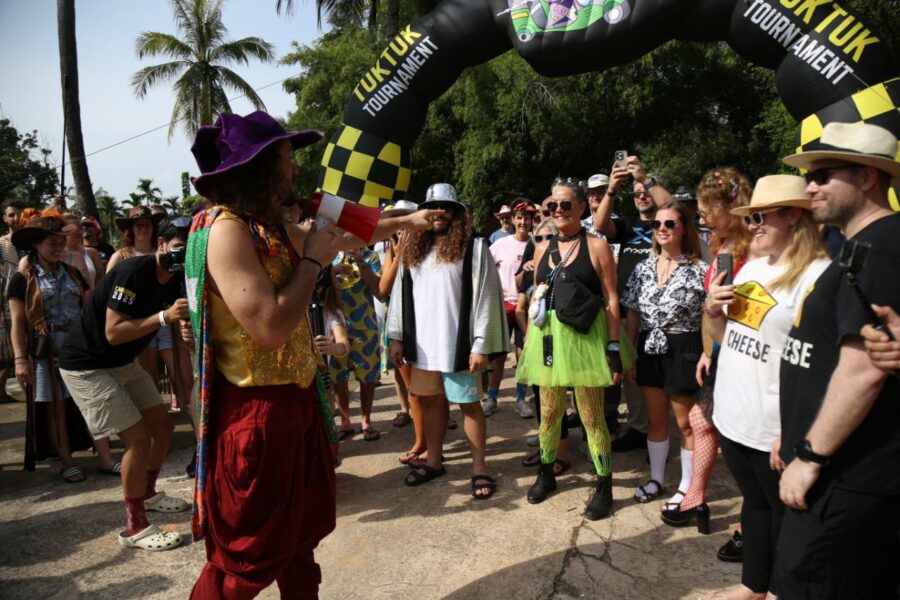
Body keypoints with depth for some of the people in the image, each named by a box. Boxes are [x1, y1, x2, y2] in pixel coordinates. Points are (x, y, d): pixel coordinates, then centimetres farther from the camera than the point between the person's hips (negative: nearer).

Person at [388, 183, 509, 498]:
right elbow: (400, 295, 12)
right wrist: (397, 337, 7)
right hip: (422, 343, 5)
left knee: (469, 404, 3)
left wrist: (481, 344, -14)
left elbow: (485, 298, -9)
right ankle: (434, 461, 28)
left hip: (459, 344, -5)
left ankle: (479, 467, 14)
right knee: (431, 401, 14)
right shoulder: (413, 250, 11)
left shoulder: (474, 248, -5)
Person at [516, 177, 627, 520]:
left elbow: (611, 300, -6)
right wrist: (527, 341, 12)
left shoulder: (597, 246, -4)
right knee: (549, 411, 14)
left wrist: (614, 346, -10)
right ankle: (546, 473, 33)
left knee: (591, 415, 2)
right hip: (548, 337, 5)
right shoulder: (543, 249, 10)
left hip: (584, 338, -4)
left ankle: (604, 486, 17)